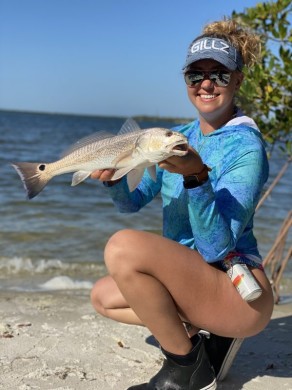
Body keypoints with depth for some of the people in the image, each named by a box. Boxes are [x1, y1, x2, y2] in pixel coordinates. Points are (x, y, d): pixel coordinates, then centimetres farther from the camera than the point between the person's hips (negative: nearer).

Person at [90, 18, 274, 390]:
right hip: (190, 278, 9)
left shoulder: (246, 146, -16)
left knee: (123, 246, -27)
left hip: (237, 288, -8)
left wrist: (197, 177, -39)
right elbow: (131, 203, 11)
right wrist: (113, 178, -11)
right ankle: (204, 332, 7)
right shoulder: (178, 136, 7)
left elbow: (216, 248, -24)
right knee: (103, 296, 13)